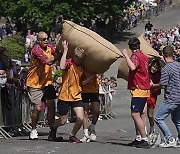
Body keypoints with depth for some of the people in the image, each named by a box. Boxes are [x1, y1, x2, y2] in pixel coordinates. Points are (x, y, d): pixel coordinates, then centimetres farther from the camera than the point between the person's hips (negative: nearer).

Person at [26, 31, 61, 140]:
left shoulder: (49, 47, 4)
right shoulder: (36, 50, -19)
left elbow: (57, 52, -11)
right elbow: (48, 61, -29)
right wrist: (60, 54, -32)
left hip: (47, 82, 6)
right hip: (35, 83, -6)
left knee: (51, 105, -1)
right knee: (38, 108, -7)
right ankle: (33, 130, 14)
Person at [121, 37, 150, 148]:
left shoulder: (135, 56, -12)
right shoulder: (144, 56, 15)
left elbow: (132, 67, -32)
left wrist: (126, 55, -23)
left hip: (139, 89, -10)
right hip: (145, 89, 10)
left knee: (135, 114, -14)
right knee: (137, 114, 15)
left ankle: (145, 140, -20)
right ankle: (138, 138, 18)